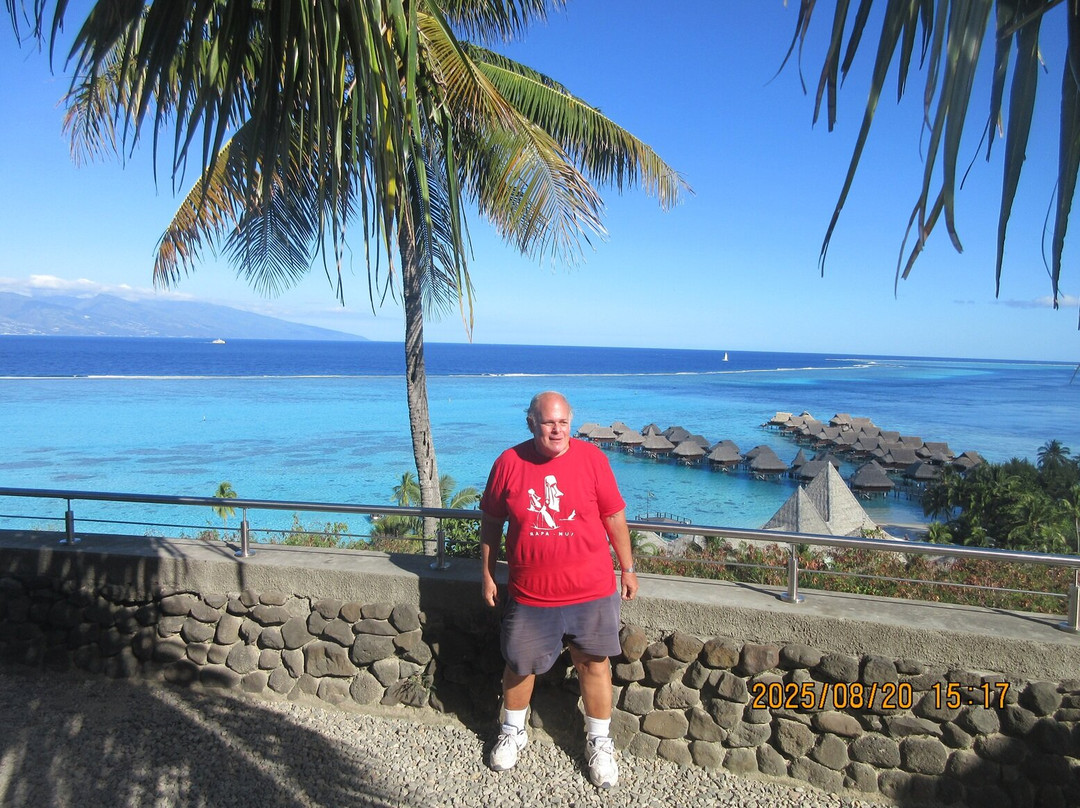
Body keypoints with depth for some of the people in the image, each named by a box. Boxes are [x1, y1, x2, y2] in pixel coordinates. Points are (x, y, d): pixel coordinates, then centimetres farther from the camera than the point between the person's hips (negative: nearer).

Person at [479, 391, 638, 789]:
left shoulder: (591, 458, -7)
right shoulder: (509, 463, -7)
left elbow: (614, 517, 1)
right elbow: (491, 522, 4)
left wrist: (627, 568, 5)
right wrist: (488, 575, 7)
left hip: (591, 590, 0)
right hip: (530, 593, 1)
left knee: (594, 664, 11)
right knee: (519, 664, 16)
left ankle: (600, 742, 33)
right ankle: (513, 733, 42)